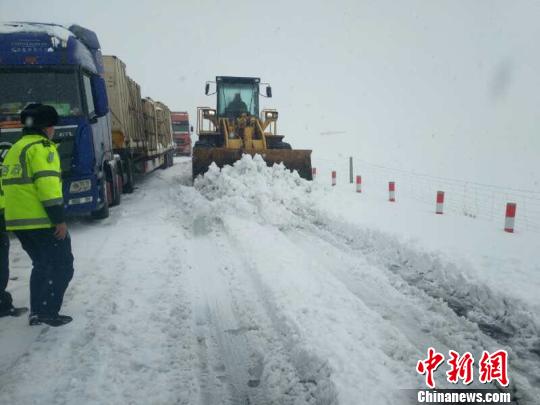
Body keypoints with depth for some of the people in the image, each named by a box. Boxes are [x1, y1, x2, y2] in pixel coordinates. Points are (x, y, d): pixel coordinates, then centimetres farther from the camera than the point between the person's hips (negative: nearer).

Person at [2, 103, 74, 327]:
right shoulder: (41, 147, -11)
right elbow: (47, 185, -21)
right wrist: (59, 219, -20)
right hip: (42, 221, -9)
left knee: (42, 265, 21)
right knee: (62, 266, 2)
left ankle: (37, 311, 22)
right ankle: (48, 311, -1)